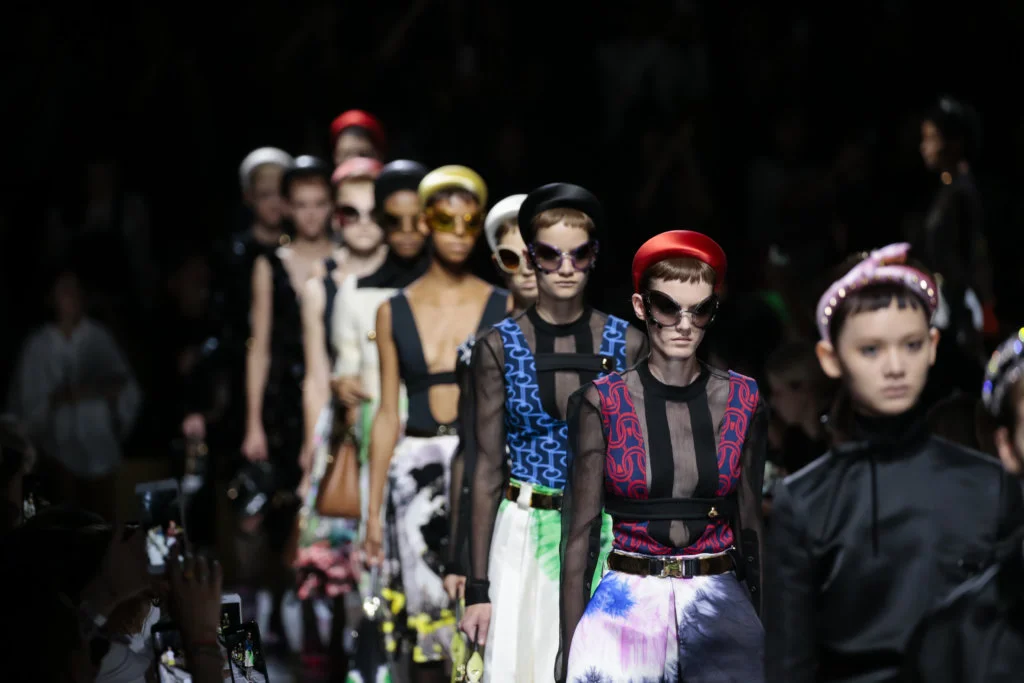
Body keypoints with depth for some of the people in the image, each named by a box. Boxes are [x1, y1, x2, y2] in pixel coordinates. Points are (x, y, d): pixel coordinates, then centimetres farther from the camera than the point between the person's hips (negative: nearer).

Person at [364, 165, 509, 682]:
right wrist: (373, 508, 7)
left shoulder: (503, 308, 4)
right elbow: (387, 414, 9)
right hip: (418, 470, 1)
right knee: (426, 614, 2)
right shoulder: (395, 312, 7)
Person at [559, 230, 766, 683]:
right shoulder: (602, 404, -3)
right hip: (627, 606, -1)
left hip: (718, 607, 1)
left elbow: (750, 526, 8)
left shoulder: (743, 402, 2)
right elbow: (580, 534, -2)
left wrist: (767, 633, 5)